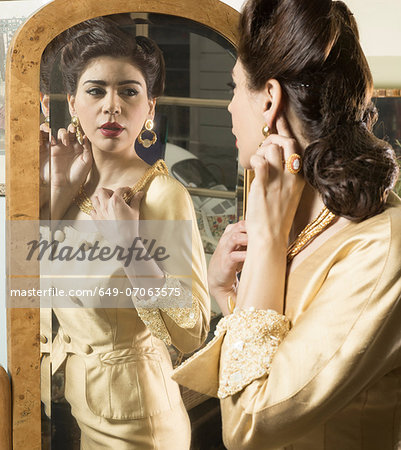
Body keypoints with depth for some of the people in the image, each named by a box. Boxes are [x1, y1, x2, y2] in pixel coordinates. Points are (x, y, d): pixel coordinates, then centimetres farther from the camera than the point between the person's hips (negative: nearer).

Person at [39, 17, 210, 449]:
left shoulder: (163, 194, -22)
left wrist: (130, 247, -31)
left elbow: (191, 335, -23)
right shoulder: (71, 180, -2)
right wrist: (59, 194, -12)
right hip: (67, 391, 6)